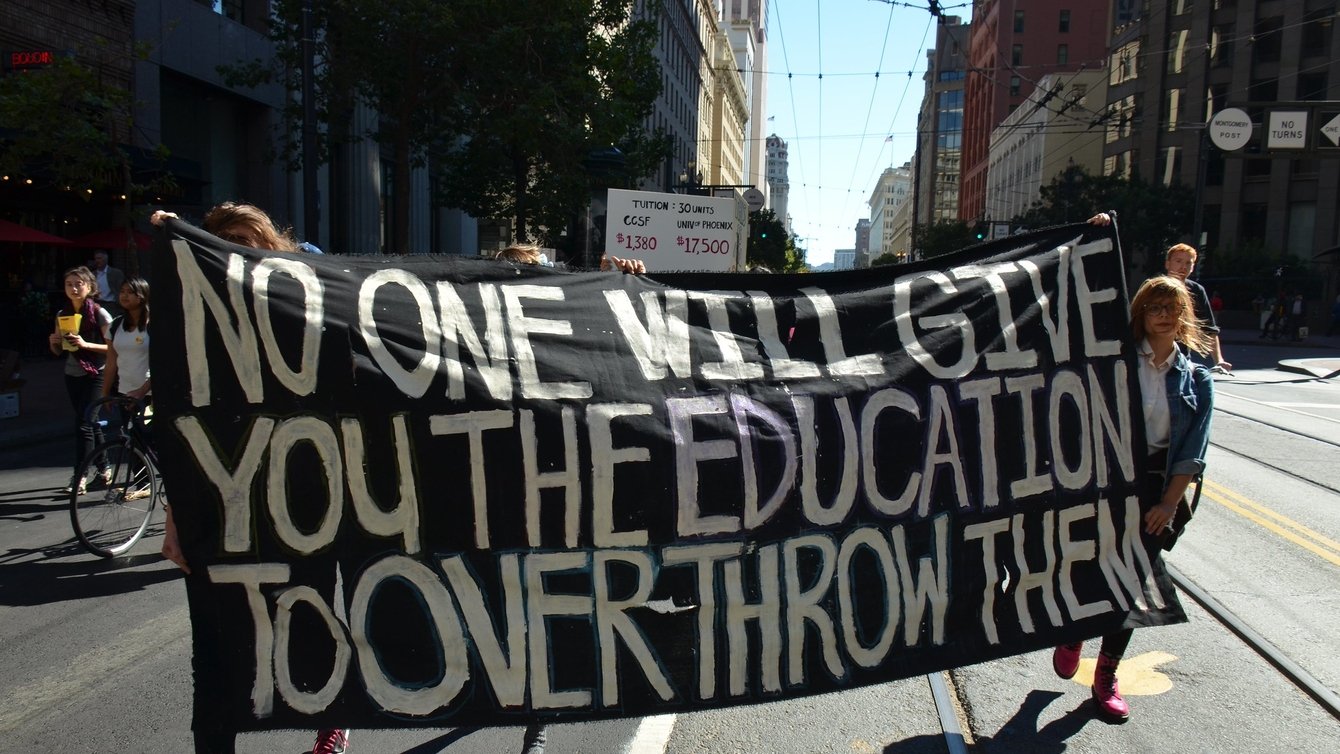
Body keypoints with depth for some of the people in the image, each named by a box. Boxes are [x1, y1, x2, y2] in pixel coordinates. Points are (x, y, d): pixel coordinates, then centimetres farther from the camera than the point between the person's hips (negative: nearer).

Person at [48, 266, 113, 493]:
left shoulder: (99, 314, -9)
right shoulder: (62, 315, 7)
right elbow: (58, 351, 15)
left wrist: (86, 344, -25)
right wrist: (53, 342, -7)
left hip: (95, 376, -6)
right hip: (72, 376, 6)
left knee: (83, 424, -10)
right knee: (92, 424, 14)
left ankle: (79, 476, -5)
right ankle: (103, 468, 25)